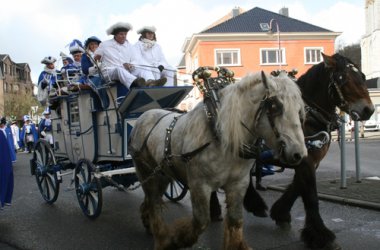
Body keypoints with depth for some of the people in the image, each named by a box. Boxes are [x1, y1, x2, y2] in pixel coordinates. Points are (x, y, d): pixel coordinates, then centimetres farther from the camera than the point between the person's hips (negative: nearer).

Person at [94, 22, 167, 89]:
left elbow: (135, 61, 13)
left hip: (127, 71, 4)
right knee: (119, 69, -40)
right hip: (109, 71, -4)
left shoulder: (129, 46, 22)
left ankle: (150, 82, -61)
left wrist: (130, 65, -9)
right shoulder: (104, 45, 14)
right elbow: (95, 60, 17)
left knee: (144, 70, -24)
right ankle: (136, 83, -73)